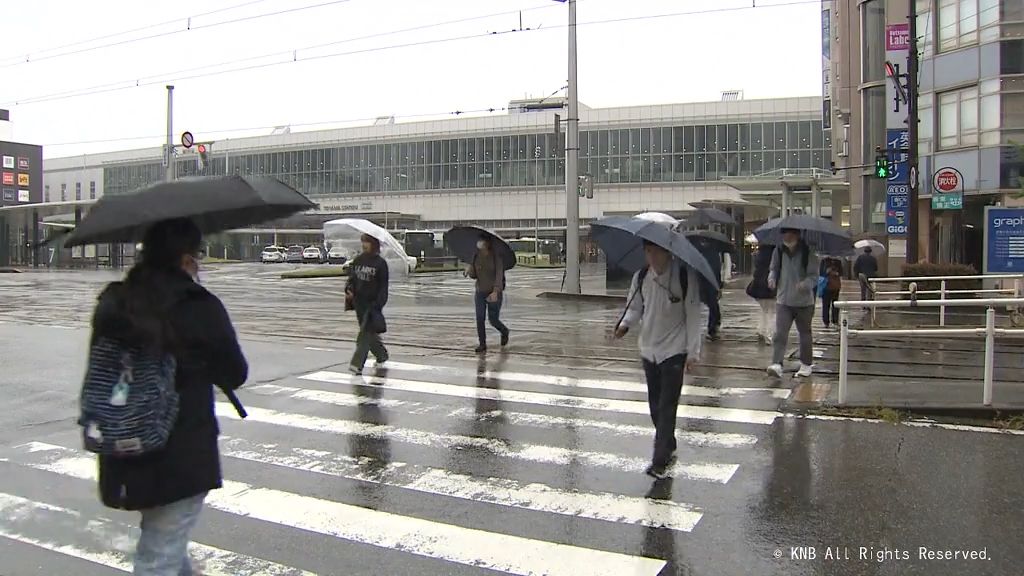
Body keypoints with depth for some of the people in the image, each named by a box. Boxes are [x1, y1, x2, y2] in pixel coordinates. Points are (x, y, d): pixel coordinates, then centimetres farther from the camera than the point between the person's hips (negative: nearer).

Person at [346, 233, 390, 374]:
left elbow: (383, 286, -7)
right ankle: (382, 355, 36)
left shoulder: (380, 263, -6)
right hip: (359, 302, 6)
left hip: (372, 303, -6)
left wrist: (377, 304, -15)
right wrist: (349, 289, -7)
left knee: (366, 332, -12)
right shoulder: (358, 260, 9)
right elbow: (351, 277, 14)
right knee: (369, 332, 15)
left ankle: (357, 364, -14)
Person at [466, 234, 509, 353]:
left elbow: (499, 275, -20)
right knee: (479, 319, -8)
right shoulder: (476, 257, 2)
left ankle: (504, 332, 34)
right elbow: (474, 276, 11)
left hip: (494, 293, -4)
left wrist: (495, 292, -33)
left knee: (493, 320, 2)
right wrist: (470, 270, -13)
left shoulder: (496, 257, -12)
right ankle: (482, 344, 2)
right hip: (480, 293, 4)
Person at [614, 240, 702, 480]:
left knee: (667, 407, -6)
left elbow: (692, 314, -9)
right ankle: (668, 448, 31)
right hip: (648, 350, 5)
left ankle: (660, 461, -3)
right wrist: (624, 324, -13)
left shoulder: (685, 276, -13)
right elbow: (634, 307, 9)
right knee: (655, 405, 13)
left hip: (674, 351, -5)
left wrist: (693, 351, -11)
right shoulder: (641, 277, -1)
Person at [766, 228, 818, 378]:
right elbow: (773, 269, 14)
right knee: (780, 333, -12)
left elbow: (814, 276, -10)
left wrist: (805, 283, -31)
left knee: (805, 334, 13)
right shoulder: (779, 251, 1)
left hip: (804, 301, -2)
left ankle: (806, 365, 26)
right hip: (783, 300, 2)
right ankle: (776, 364, -17)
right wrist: (772, 278, -8)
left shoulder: (808, 253, -9)